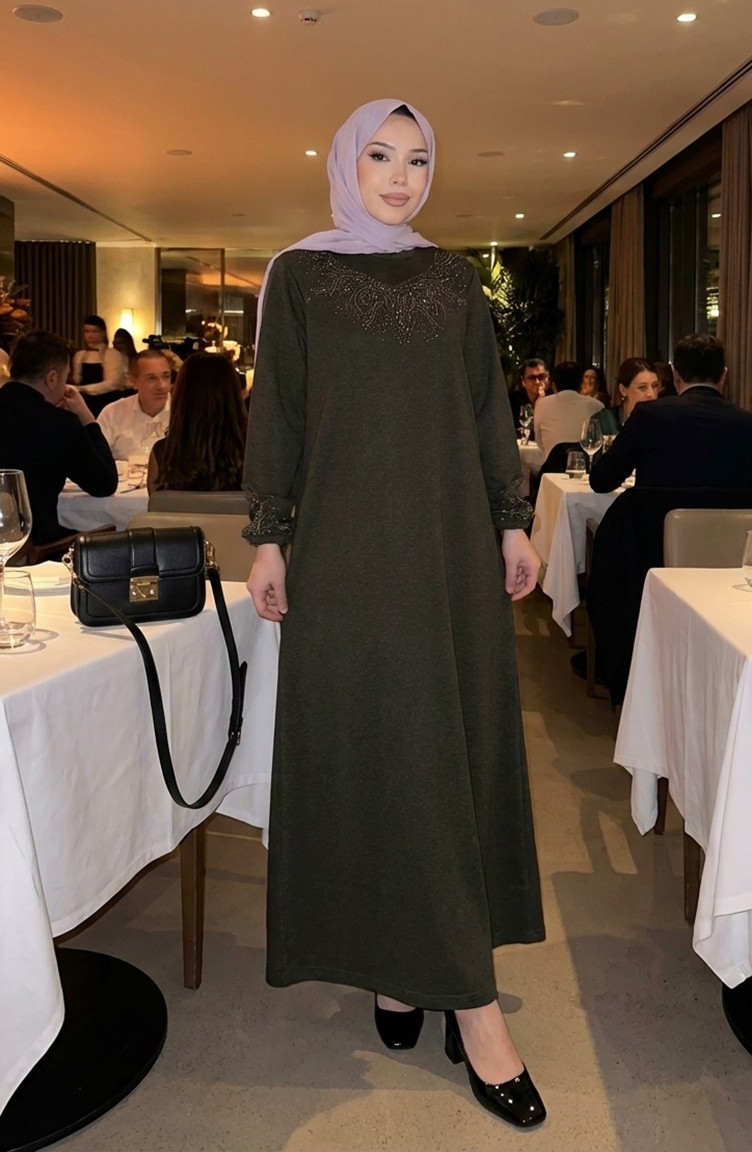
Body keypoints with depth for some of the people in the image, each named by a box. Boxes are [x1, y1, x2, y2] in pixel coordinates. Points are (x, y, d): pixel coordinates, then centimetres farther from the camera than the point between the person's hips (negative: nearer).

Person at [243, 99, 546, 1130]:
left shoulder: (454, 281, 13)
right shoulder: (298, 275, 5)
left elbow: (489, 408, 12)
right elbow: (276, 408, 1)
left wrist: (513, 522, 6)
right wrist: (268, 537, -6)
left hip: (453, 543, 4)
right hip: (348, 548, -3)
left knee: (457, 743, 4)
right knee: (370, 746, -4)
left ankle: (424, 962, 20)